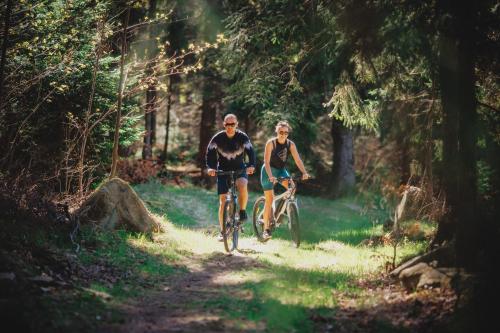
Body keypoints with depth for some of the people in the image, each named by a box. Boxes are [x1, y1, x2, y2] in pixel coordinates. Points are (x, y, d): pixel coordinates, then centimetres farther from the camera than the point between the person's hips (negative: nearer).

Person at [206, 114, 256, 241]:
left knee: (242, 186, -34)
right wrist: (210, 167, -30)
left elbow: (250, 151, -19)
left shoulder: (242, 137, -12)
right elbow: (210, 153, -13)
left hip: (239, 168, -1)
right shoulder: (218, 138, -12)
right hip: (223, 169, 1)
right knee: (222, 201, -3)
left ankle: (242, 211, -10)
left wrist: (251, 165, -37)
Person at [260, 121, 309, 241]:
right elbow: (266, 161, -25)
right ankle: (266, 229, -4)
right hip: (269, 170, -4)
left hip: (281, 170, 4)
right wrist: (270, 176, -39)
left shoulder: (290, 144, -8)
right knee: (269, 199, -9)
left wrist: (304, 172, -31)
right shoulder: (271, 143, -19)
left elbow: (297, 159, -15)